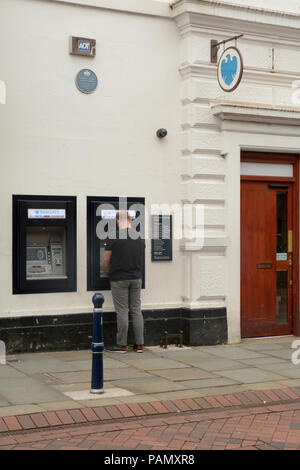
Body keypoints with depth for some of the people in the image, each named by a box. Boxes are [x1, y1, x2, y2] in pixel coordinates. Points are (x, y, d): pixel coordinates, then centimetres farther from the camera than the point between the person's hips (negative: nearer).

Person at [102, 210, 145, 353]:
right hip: (136, 277, 5)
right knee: (136, 310, 8)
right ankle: (139, 344, 10)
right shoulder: (140, 237, 4)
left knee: (122, 311, 0)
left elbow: (105, 260, -5)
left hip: (119, 279, -4)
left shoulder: (114, 237, -11)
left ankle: (121, 345, 5)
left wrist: (110, 272, 13)